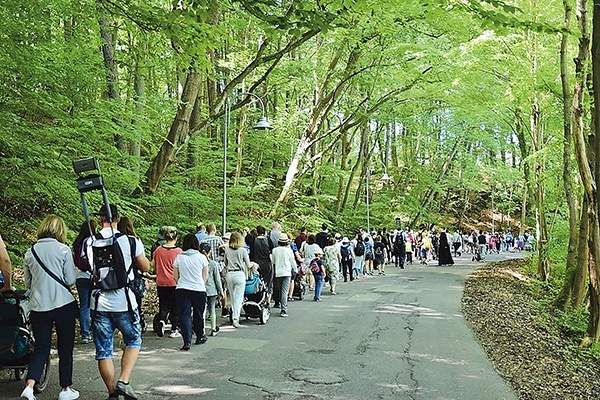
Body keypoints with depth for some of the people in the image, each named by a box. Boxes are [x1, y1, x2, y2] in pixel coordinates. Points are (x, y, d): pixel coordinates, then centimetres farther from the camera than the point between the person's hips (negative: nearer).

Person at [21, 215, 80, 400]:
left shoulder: (30, 253, 4)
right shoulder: (63, 249, -7)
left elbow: (28, 283, 11)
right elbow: (70, 280, -7)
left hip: (38, 307, 3)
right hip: (63, 305, -3)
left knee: (41, 348, 12)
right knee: (65, 349, 8)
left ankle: (29, 385, -5)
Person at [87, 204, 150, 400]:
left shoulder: (90, 243, -2)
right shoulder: (130, 241, -7)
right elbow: (145, 267, 7)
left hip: (100, 304, 2)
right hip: (124, 303, -1)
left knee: (103, 352, 11)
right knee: (133, 341, 19)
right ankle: (123, 382, 4)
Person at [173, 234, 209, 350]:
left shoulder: (179, 257, 1)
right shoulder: (201, 257, -3)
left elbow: (175, 276, 8)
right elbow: (205, 276, 3)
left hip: (182, 289, 1)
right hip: (199, 289, 0)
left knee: (184, 315, 1)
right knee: (198, 314, 15)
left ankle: (187, 341, -8)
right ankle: (200, 337, 31)